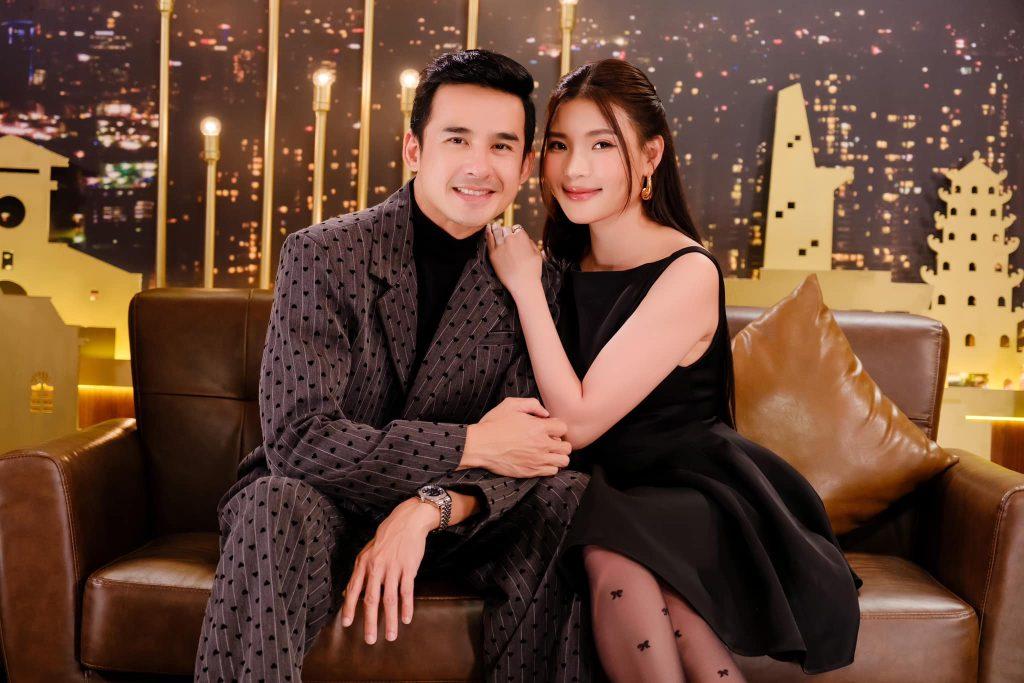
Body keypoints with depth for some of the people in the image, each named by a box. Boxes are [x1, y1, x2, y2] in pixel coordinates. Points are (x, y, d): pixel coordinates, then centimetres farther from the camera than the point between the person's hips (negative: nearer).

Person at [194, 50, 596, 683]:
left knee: (572, 498, -21)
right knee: (278, 504, -36)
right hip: (324, 505, -3)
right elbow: (296, 437, -22)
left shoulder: (530, 280, -3)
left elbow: (531, 446, -8)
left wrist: (429, 509, -29)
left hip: (444, 516, 3)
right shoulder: (322, 255, -13)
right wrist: (469, 445, -24)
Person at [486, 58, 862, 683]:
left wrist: (524, 283, -16)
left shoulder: (688, 273, -15)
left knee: (616, 555, -35)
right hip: (607, 499, 4)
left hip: (694, 494, -4)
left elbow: (578, 420, -19)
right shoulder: (567, 269, 4)